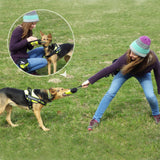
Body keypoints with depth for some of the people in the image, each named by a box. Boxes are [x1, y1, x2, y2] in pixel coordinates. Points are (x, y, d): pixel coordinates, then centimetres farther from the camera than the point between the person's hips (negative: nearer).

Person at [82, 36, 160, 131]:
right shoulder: (127, 57, -40)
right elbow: (110, 69, -32)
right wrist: (90, 80, -31)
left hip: (143, 75, 0)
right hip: (126, 71, 0)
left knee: (150, 96, -16)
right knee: (110, 93, -11)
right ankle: (96, 119, 1)